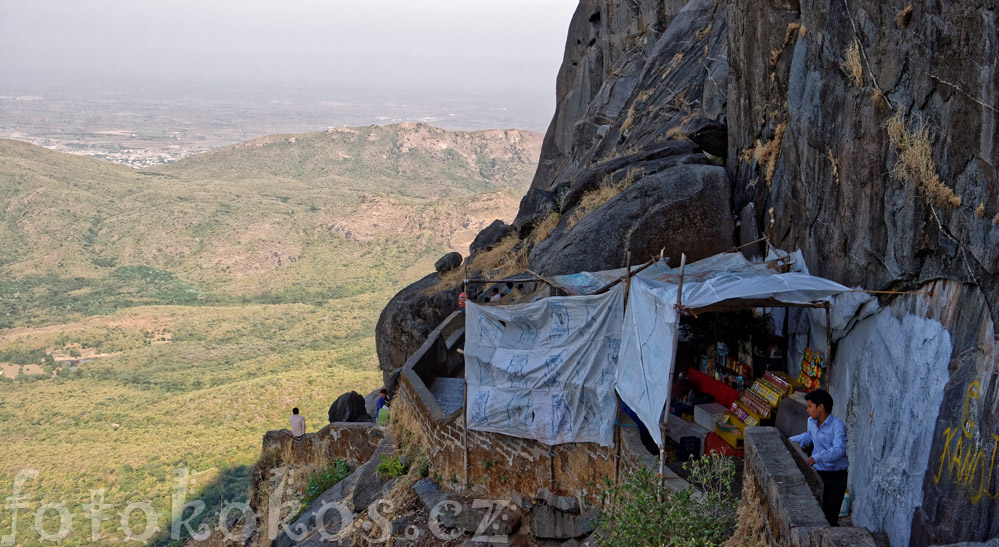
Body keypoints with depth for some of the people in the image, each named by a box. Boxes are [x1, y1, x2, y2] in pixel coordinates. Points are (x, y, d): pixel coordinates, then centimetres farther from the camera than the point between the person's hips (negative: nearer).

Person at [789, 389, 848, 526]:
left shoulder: (837, 425, -19)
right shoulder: (811, 422, 5)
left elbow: (839, 449, -33)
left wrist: (816, 458, -44)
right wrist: (790, 441, 13)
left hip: (836, 477, -6)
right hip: (818, 473, 6)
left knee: (830, 518, -4)